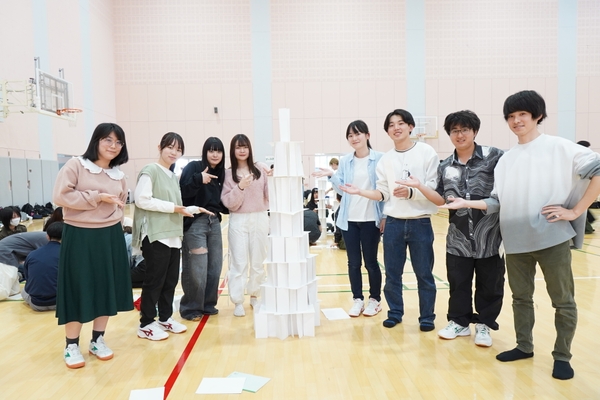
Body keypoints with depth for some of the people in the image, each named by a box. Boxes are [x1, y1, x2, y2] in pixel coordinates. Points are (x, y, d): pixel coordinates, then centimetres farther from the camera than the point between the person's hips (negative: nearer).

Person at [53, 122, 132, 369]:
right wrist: (96, 197, -16)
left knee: (107, 288, 10)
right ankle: (71, 346, 18)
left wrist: (114, 222, 9)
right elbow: (60, 196, -15)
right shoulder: (75, 165, -7)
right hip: (79, 236, -5)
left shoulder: (119, 175, 9)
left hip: (111, 237, 5)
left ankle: (98, 340, 26)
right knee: (78, 290, 2)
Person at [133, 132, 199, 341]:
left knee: (170, 279, 12)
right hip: (155, 235, -8)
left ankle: (165, 318, 26)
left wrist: (185, 209, 1)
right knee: (154, 280, -1)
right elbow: (142, 200, -18)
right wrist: (173, 208, -17)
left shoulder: (173, 176, 17)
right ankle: (146, 324, 11)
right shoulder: (150, 171, -7)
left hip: (173, 235, 8)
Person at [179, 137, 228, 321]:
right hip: (195, 223, -6)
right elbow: (181, 191, -19)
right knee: (197, 270, -4)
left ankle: (208, 304, 27)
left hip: (214, 223, 7)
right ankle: (190, 308, 13)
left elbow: (223, 204, 13)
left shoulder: (220, 174, 12)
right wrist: (198, 179, -30)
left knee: (215, 268, 11)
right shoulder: (194, 167, -5)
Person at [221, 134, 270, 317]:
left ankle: (254, 296, 26)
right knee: (239, 263, 0)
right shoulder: (228, 174, 2)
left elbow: (270, 195, -1)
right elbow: (229, 203, -5)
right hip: (238, 221, -1)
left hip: (260, 219, 1)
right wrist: (240, 187, -19)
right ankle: (238, 302, 9)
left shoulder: (261, 168, 1)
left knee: (258, 262, 10)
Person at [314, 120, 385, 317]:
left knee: (370, 261, 7)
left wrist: (385, 216, -10)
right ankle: (357, 299, 23)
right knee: (353, 262, 10)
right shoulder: (345, 161, 7)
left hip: (371, 219, -3)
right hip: (349, 219, 4)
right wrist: (331, 175, -10)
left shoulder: (380, 159, -5)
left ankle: (375, 299, 24)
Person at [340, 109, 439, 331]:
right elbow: (383, 194, 7)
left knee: (424, 274, 7)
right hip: (393, 223, 3)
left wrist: (411, 192, -24)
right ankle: (395, 313, 27)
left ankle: (427, 317, 22)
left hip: (420, 223, -3)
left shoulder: (427, 152, -3)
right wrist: (360, 192, -6)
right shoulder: (385, 160, 7)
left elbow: (434, 190, -8)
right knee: (392, 273, 11)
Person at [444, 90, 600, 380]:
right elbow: (499, 201, 9)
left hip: (553, 237, -4)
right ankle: (524, 346, 31)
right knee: (521, 297, 15)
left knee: (563, 300, 6)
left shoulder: (559, 147, -4)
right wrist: (467, 203, -3)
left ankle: (562, 356, 22)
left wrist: (575, 211, -12)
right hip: (517, 240, 5)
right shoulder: (507, 159, 10)